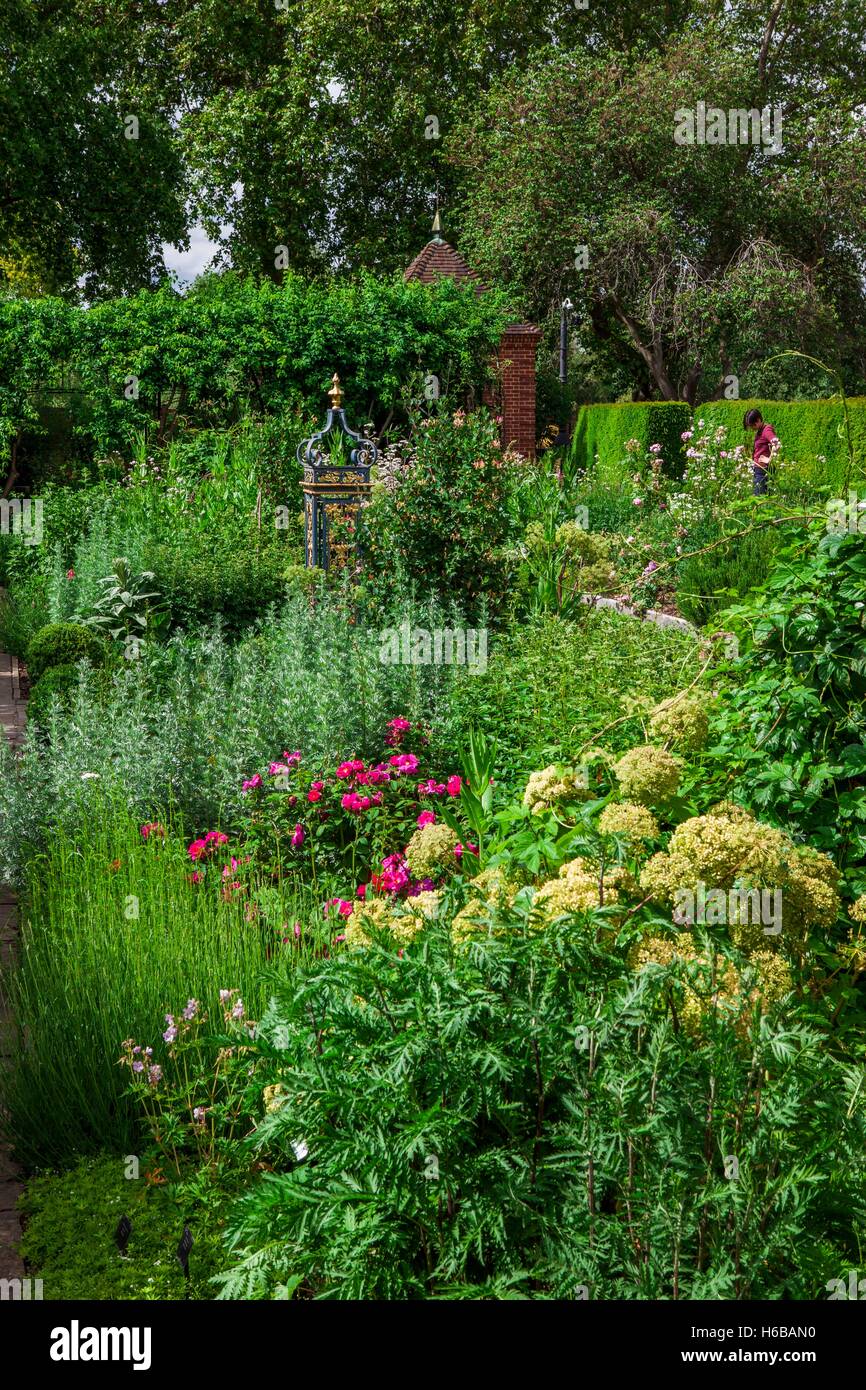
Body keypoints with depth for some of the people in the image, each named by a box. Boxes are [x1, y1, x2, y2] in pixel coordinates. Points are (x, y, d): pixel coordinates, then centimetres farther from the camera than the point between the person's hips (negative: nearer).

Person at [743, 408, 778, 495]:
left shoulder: (767, 430, -13)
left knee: (759, 497, -10)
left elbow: (776, 444, -29)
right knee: (755, 495, 12)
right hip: (758, 469, 10)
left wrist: (769, 459, -22)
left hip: (763, 470, -10)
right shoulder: (759, 432, 15)